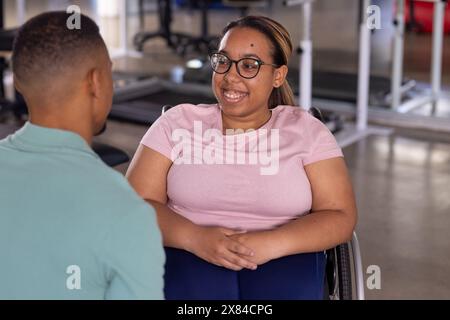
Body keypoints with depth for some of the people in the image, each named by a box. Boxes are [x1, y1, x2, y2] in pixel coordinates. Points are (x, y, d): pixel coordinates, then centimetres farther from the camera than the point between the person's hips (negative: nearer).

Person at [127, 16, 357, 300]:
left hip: (283, 259, 1)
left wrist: (271, 244, -18)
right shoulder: (178, 123, 6)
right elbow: (136, 203, 0)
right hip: (190, 255, 0)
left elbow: (340, 217, -1)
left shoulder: (306, 130, 5)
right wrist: (195, 238, -18)